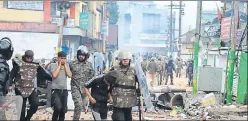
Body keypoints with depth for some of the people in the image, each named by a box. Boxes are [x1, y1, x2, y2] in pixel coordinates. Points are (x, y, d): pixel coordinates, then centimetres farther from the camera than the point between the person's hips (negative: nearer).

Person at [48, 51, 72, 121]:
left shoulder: (66, 66, 11)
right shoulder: (53, 65, -1)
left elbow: (69, 75, -5)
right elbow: (54, 75, -16)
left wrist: (65, 65, -4)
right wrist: (59, 65, -9)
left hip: (64, 90, 5)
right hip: (55, 90, -5)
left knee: (63, 110, 7)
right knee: (58, 108, -21)